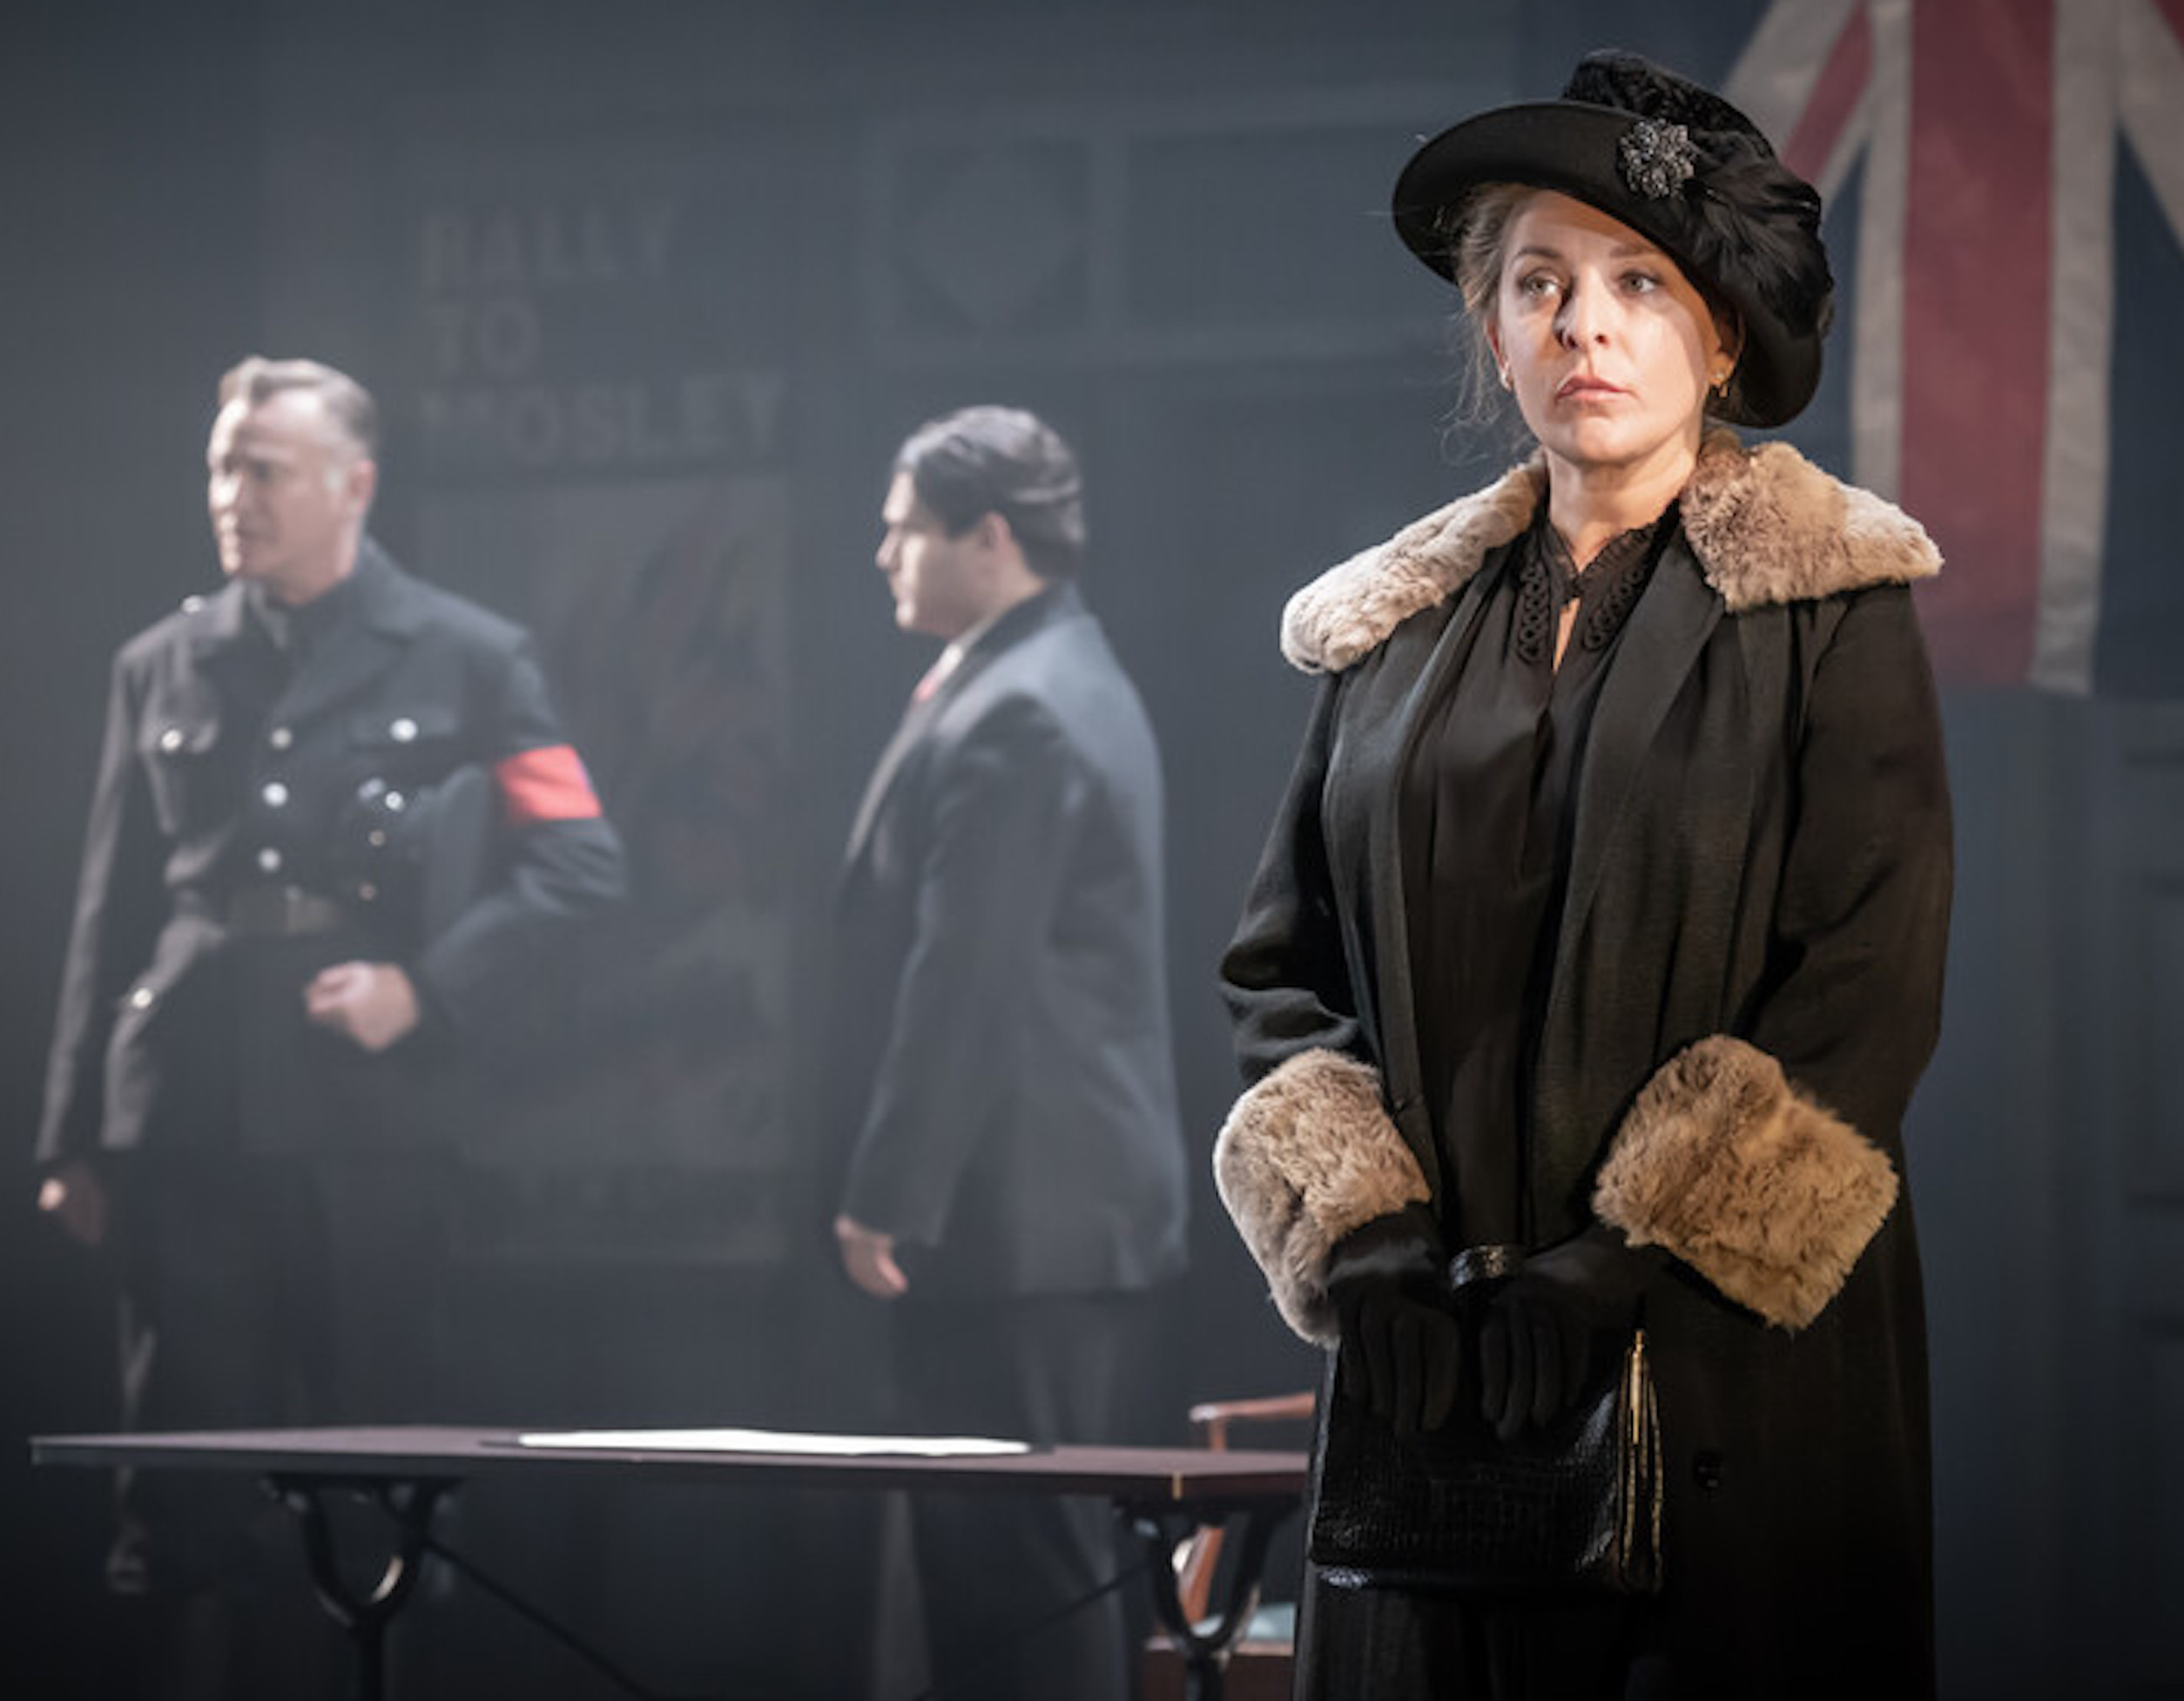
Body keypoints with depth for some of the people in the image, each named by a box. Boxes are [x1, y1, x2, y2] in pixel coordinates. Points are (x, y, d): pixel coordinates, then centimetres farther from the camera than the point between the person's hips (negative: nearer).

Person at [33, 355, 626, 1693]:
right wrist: (77, 1135, 10)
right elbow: (113, 913, 14)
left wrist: (428, 990, -11)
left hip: (368, 1122, -3)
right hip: (185, 1121, 3)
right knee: (192, 1471, 2)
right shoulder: (164, 667, 13)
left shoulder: (466, 661, 3)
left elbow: (581, 864, 0)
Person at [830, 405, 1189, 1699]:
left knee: (1023, 1567, -8)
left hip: (1020, 1210, -11)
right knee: (1046, 1557, 13)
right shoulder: (1073, 680, 17)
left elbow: (966, 982, -20)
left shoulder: (1015, 717, -16)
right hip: (1087, 1202, 11)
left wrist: (887, 1197, -17)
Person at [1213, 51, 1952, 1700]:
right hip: (1437, 1358, 3)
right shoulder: (1401, 625, 12)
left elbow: (1870, 986, -8)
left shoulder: (1828, 606, 0)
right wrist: (1365, 1238, -7)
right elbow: (1283, 962, 9)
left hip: (1734, 1361, -3)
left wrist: (1618, 1263, -14)